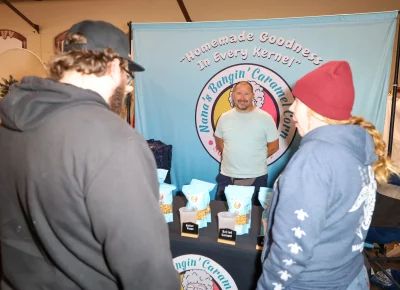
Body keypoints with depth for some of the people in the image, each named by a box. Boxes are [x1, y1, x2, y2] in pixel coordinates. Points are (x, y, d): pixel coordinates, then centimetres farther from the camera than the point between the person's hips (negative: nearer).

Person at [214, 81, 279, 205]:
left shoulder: (265, 118, -6)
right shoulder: (224, 117, 2)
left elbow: (274, 146, 0)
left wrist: (256, 158, 0)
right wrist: (232, 156, 6)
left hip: (256, 177, -2)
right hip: (227, 177, 3)